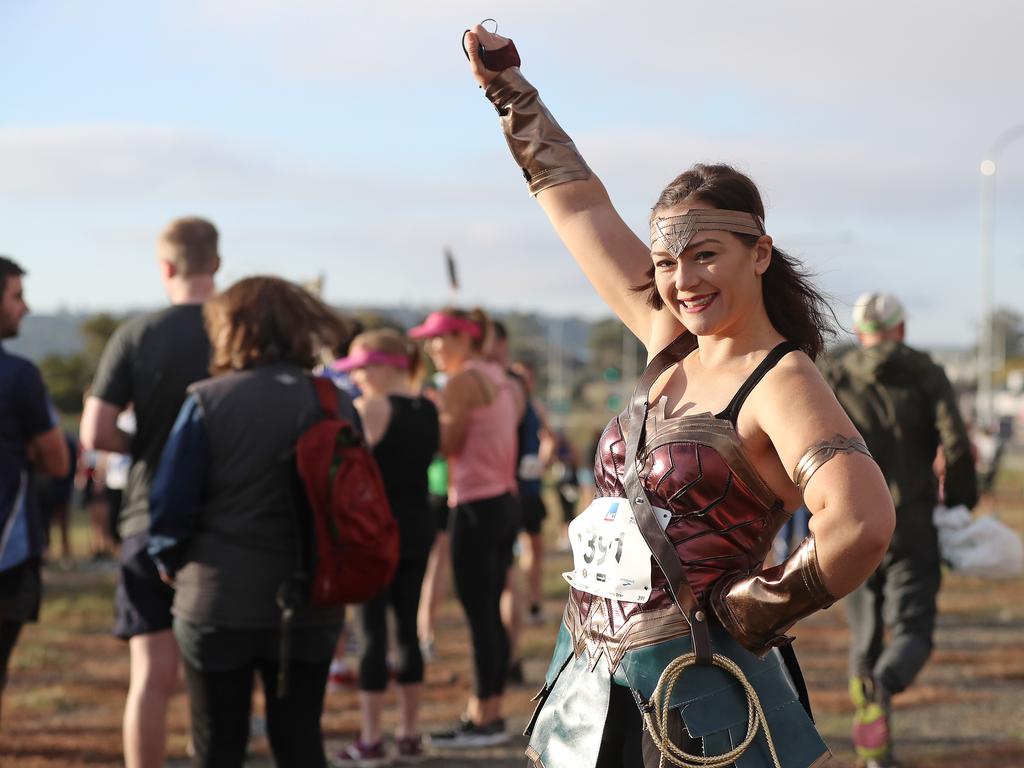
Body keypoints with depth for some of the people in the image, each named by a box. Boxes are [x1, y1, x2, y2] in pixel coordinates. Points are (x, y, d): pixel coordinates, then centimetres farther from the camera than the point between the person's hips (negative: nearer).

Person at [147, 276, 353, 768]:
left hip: (219, 603, -3)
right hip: (311, 609, 3)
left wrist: (169, 561, 9)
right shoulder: (337, 405, -1)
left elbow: (170, 502, -9)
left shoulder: (209, 401, -11)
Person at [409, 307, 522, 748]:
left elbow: (445, 444, -14)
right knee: (490, 612, 13)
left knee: (479, 613, -5)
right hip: (504, 501, 9)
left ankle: (484, 719, -2)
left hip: (476, 506, -9)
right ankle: (489, 711, 18)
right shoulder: (500, 380, 16)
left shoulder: (463, 381, -11)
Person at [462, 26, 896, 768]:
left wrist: (752, 610, -17)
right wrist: (506, 82, 27)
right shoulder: (671, 347, 8)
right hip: (591, 687, 7)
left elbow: (862, 523, -32)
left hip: (693, 698, -7)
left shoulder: (781, 384, -13)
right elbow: (579, 204, 19)